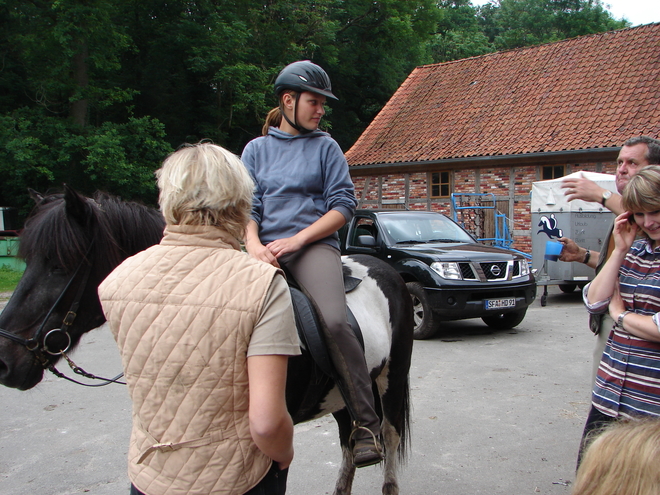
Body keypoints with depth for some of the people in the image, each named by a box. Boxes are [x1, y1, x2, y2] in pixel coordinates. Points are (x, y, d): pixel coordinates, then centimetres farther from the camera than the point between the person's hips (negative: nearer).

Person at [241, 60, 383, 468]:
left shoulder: (326, 147, 14)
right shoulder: (257, 149, 19)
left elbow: (344, 205, 4)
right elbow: (247, 207, 13)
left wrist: (297, 239, -8)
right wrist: (254, 245, -8)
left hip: (314, 245, -2)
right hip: (266, 248, 2)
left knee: (334, 322, -28)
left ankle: (367, 424, -18)